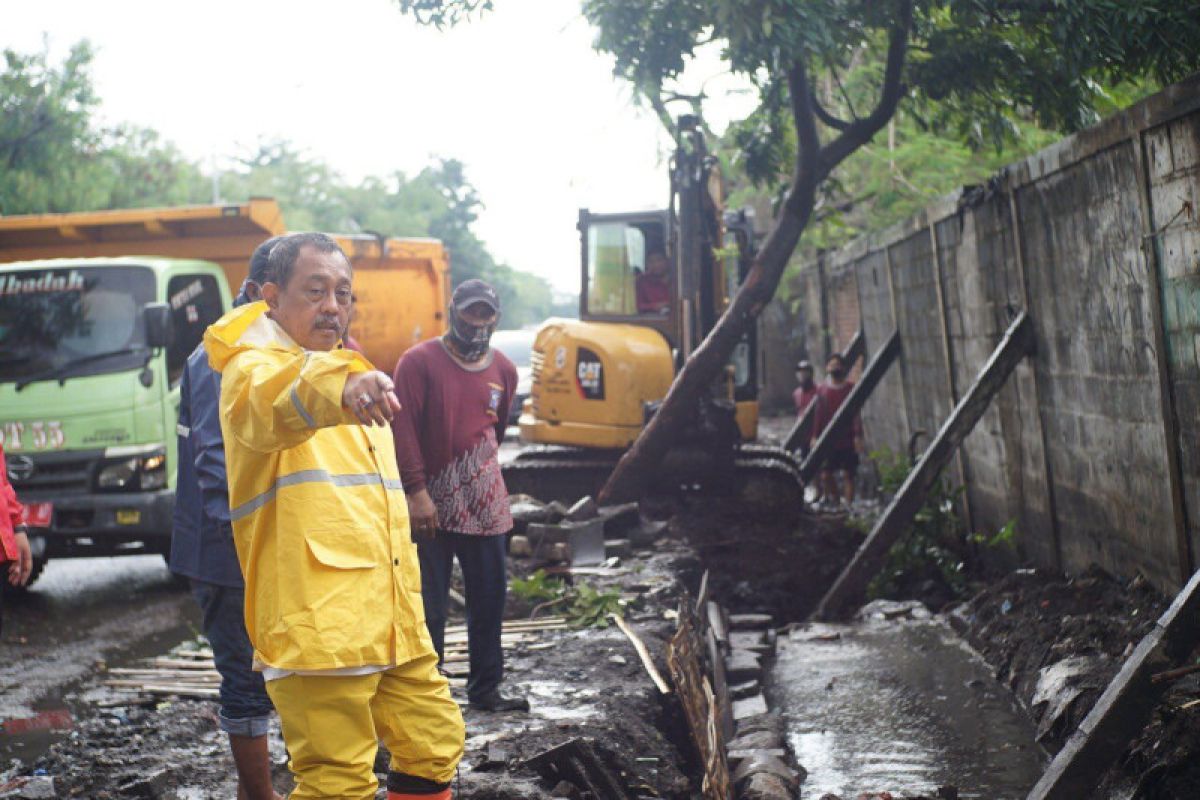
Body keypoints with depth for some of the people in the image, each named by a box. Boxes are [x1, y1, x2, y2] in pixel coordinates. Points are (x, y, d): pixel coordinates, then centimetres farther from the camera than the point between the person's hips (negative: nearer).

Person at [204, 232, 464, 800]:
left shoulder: (351, 375, 23)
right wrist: (338, 388, -53)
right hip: (317, 620, -9)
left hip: (390, 618, 9)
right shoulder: (251, 369, -5)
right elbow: (273, 405, -33)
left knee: (434, 744, 15)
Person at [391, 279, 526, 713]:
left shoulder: (504, 370, 9)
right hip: (431, 504, -5)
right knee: (428, 604, -1)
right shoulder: (419, 362, -6)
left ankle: (485, 689, 20)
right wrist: (416, 490, -17)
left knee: (489, 597, 9)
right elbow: (403, 428, -11)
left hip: (485, 505, 5)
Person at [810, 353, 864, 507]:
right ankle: (834, 500, 17)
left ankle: (848, 505, 2)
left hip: (847, 440, -2)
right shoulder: (822, 389, 8)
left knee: (848, 474, -2)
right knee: (826, 474, 0)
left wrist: (858, 436, -9)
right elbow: (818, 414, 10)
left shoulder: (851, 388, 1)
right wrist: (815, 436, 5)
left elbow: (856, 414, -1)